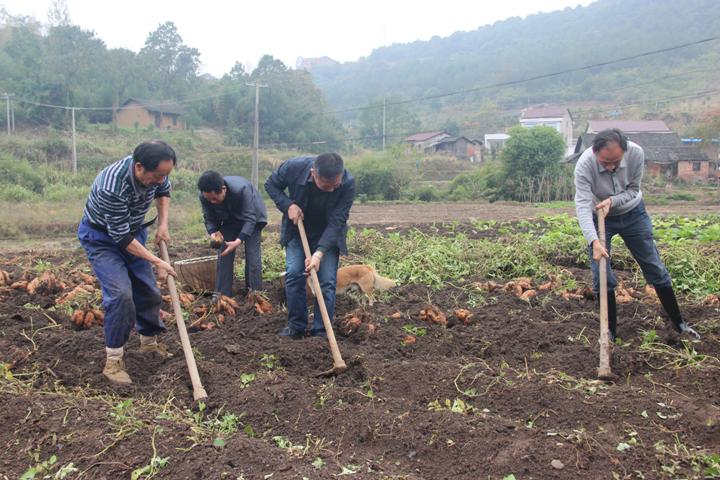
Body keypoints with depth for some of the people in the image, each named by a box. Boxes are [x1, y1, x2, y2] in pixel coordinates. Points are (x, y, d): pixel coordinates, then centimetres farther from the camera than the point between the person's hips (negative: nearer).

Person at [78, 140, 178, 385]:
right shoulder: (111, 187, -39)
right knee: (120, 294, -20)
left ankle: (149, 341, 32)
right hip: (102, 237, -6)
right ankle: (113, 361, -7)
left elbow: (164, 191, 6)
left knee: (147, 290, 9)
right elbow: (121, 237, -30)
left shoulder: (155, 171, -20)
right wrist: (157, 262, -25)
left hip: (134, 232, 7)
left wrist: (163, 224, -6)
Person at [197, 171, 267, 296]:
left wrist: (239, 240, -46)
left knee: (252, 255, -11)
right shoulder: (204, 197, -27)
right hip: (229, 221, 4)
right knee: (224, 254, -2)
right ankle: (221, 295, 4)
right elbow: (209, 218, -12)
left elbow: (250, 219, -35)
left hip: (252, 216, -4)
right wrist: (212, 232, -33)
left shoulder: (241, 189, -41)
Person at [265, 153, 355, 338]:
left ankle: (321, 332, 2)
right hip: (297, 230, 1)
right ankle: (296, 326, 9)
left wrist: (319, 253, -40)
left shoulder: (348, 184, -32)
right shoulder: (294, 167, -30)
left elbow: (336, 222, -30)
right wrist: (288, 205, -25)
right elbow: (271, 184, -9)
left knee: (327, 280, -10)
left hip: (328, 234, -1)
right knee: (293, 274, -8)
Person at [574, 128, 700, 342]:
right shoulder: (584, 165, -31)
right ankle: (610, 332, 11)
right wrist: (594, 241, -48)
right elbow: (582, 205, -37)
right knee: (602, 277, -5)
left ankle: (678, 322, 22)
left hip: (633, 213, 2)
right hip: (599, 218, -2)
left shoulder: (636, 153, -25)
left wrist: (612, 201, -31)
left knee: (656, 269, 7)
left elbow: (633, 189, -12)